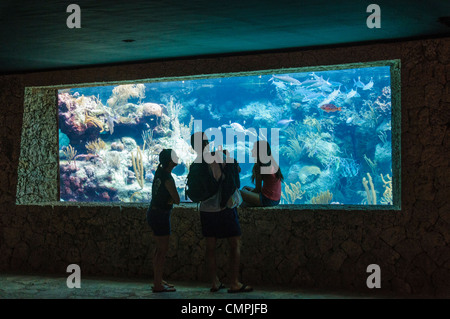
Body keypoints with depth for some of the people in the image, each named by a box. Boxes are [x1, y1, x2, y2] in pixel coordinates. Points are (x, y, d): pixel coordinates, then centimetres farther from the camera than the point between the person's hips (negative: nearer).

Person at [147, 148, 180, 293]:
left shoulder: (160, 170, 3)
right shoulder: (168, 179, -22)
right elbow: (177, 200, -15)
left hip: (154, 213, 10)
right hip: (160, 215, -10)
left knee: (160, 248, 18)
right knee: (163, 250, -5)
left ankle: (157, 280, 26)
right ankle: (158, 285, -3)